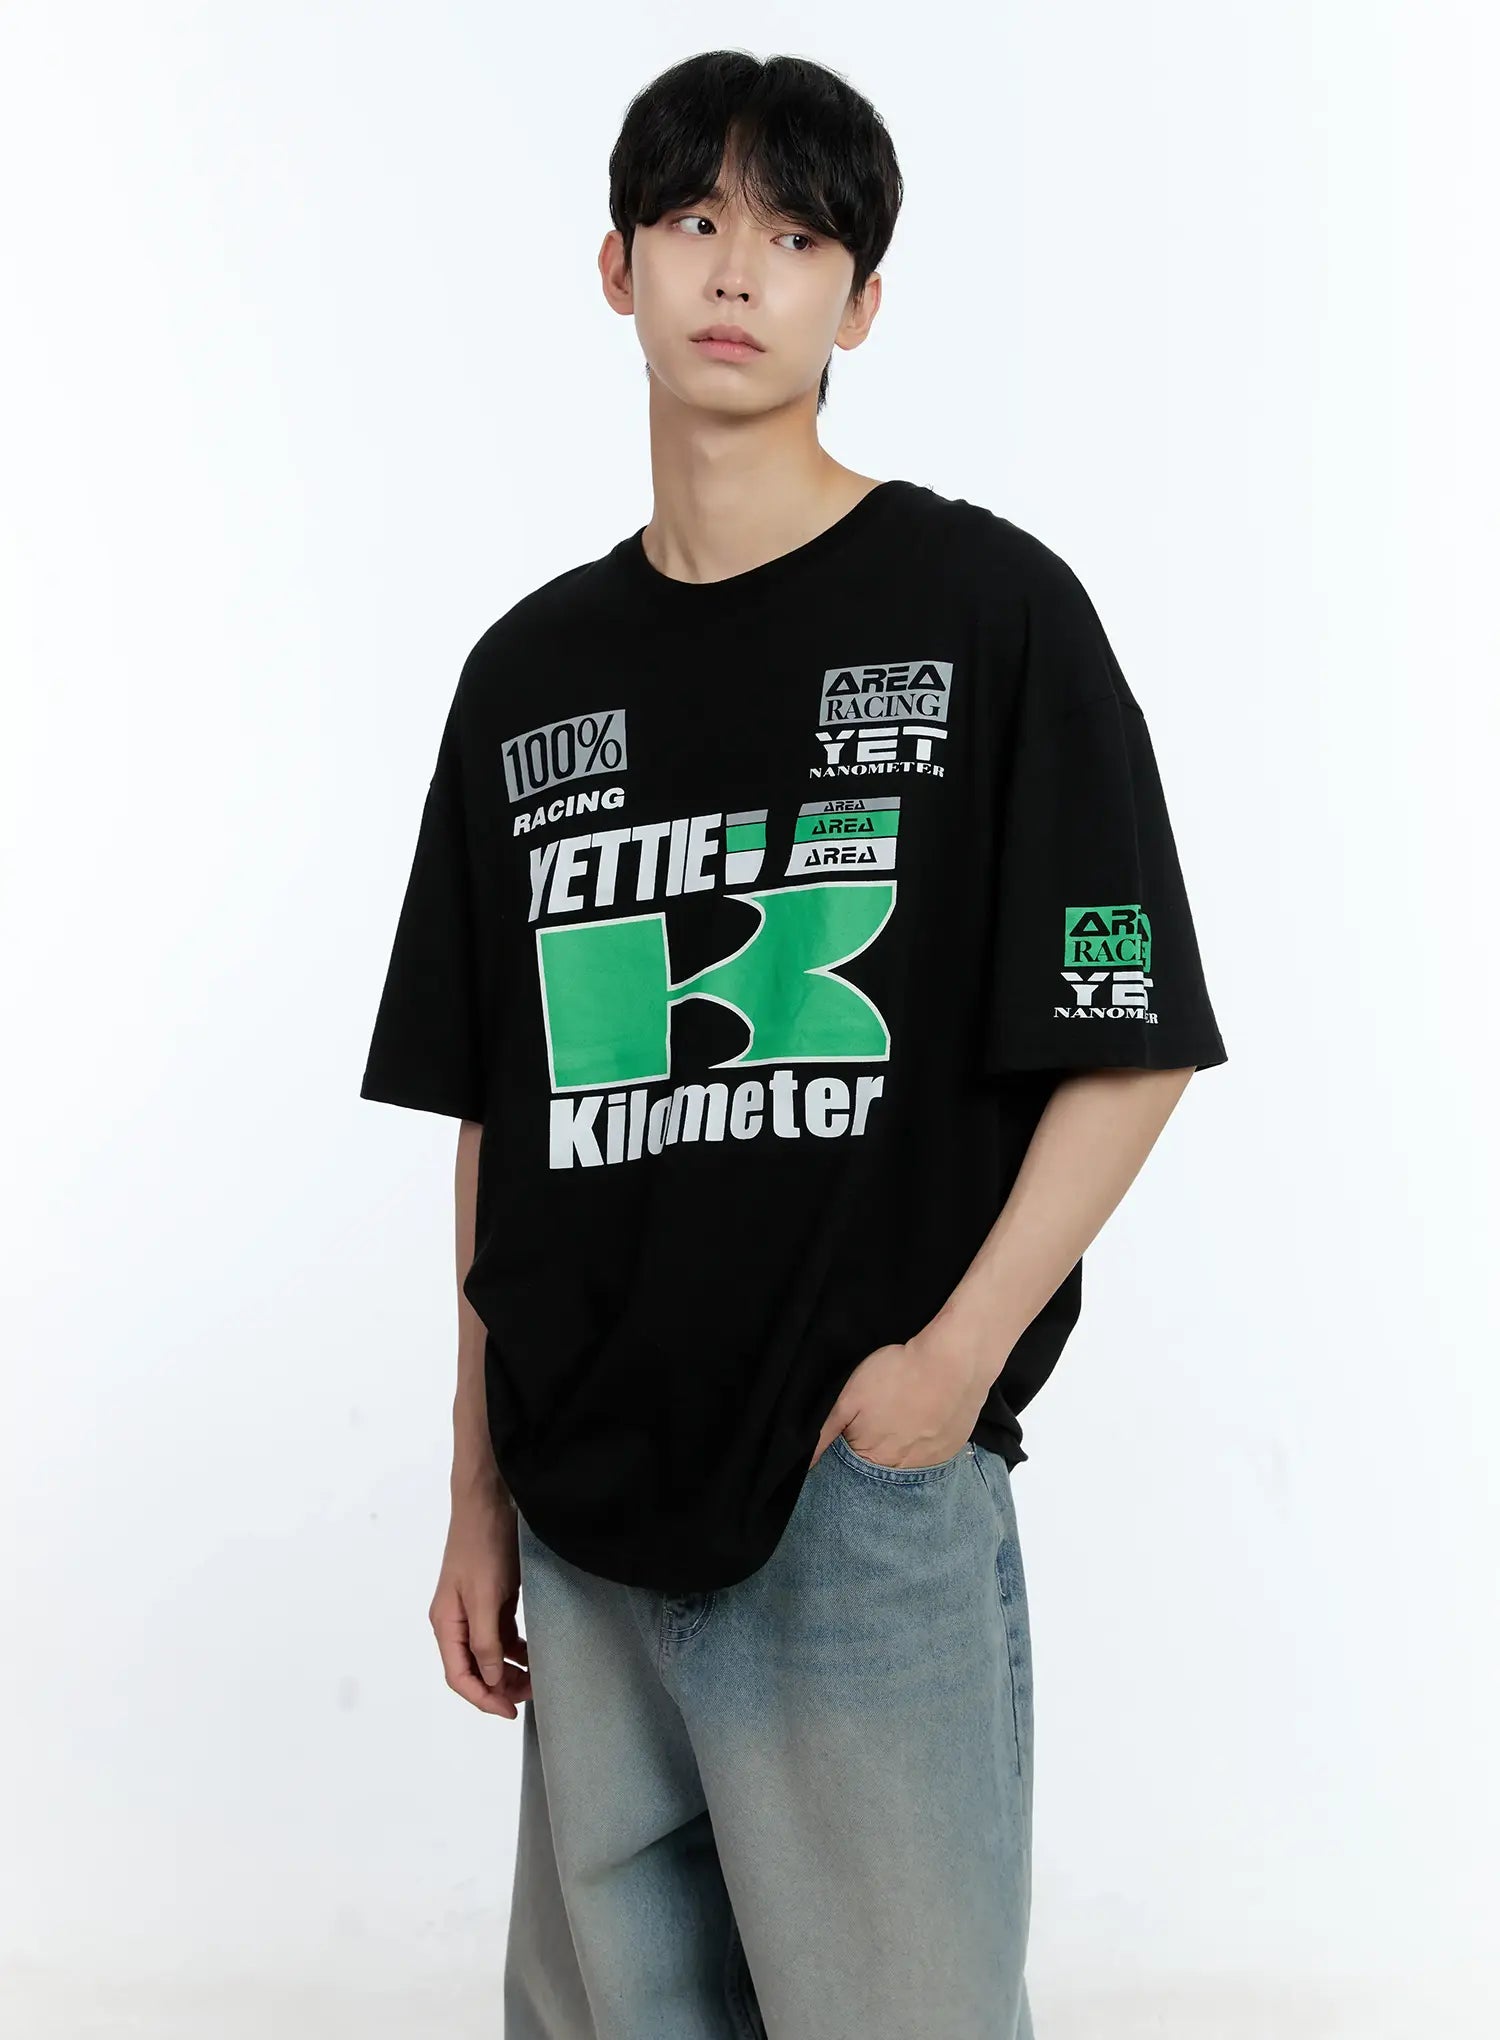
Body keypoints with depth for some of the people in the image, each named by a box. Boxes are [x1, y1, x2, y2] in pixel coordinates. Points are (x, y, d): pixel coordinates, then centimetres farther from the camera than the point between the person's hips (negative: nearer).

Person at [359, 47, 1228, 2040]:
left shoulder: (985, 606, -3)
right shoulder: (531, 669, 10)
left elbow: (1133, 1048, -4)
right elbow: (496, 1117, 12)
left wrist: (958, 1356, -16)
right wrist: (481, 1497, 10)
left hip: (868, 1503, -4)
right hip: (584, 1524, 5)